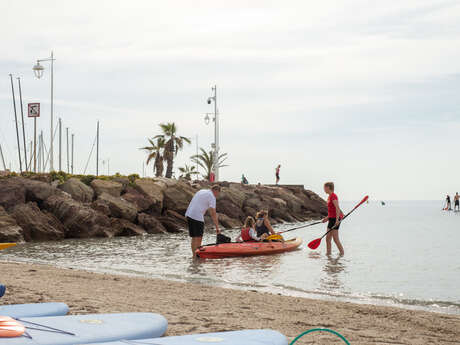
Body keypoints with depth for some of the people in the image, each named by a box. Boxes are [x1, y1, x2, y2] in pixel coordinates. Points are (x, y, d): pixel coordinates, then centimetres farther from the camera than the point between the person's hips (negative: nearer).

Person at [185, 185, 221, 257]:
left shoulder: (201, 191, 22)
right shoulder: (212, 197, -4)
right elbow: (213, 214, -10)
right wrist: (217, 227, -9)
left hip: (189, 214, 9)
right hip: (197, 217, -8)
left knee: (194, 237, 13)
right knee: (198, 238, -6)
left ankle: (194, 256, 16)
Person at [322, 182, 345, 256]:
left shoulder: (333, 196, -14)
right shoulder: (330, 197, 15)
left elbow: (337, 208, -23)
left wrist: (337, 219, -30)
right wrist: (327, 218, 22)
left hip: (335, 219, -10)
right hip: (331, 219, 10)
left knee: (335, 238, -7)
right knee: (328, 238, 9)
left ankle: (342, 252, 0)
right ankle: (328, 253, 12)